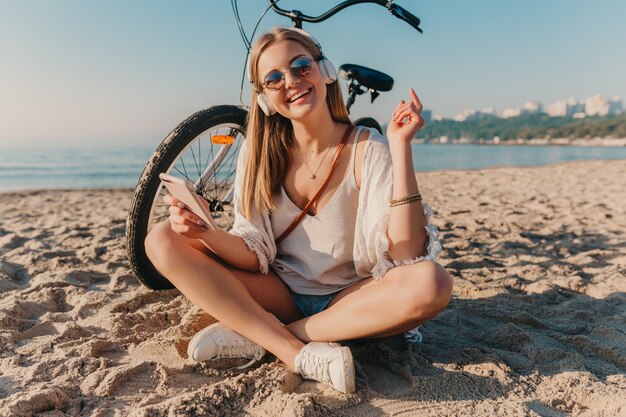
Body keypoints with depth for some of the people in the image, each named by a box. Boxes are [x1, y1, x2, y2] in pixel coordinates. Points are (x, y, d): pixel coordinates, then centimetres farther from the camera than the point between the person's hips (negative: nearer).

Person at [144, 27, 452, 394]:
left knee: (431, 284, -32)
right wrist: (206, 232, -28)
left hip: (349, 299, -1)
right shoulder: (260, 153, -3)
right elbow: (255, 255, -7)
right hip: (279, 297, 2)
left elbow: (406, 255, -22)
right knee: (164, 241, -13)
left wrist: (401, 147, -27)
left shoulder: (367, 149, -11)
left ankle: (254, 336, -19)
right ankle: (296, 352, -22)